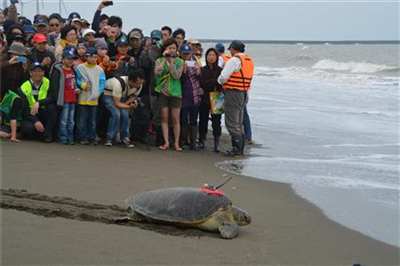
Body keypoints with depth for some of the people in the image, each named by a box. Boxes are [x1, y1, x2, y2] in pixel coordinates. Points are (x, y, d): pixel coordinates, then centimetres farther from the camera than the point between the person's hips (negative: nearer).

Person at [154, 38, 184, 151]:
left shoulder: (179, 61, 3)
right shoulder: (159, 60, 5)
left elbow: (177, 76, -10)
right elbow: (157, 73, -12)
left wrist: (171, 62, -14)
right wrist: (164, 60, -12)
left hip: (175, 92, -1)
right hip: (163, 92, 1)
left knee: (175, 119, 0)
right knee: (164, 118, 2)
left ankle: (176, 143, 5)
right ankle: (166, 142, 5)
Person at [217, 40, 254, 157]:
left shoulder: (234, 60, -15)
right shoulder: (249, 61, 12)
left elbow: (223, 77, -20)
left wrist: (220, 81, 3)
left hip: (233, 94, -9)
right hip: (244, 94, 9)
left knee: (232, 124, -4)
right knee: (239, 123, 17)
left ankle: (236, 150, -4)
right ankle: (240, 149, 22)